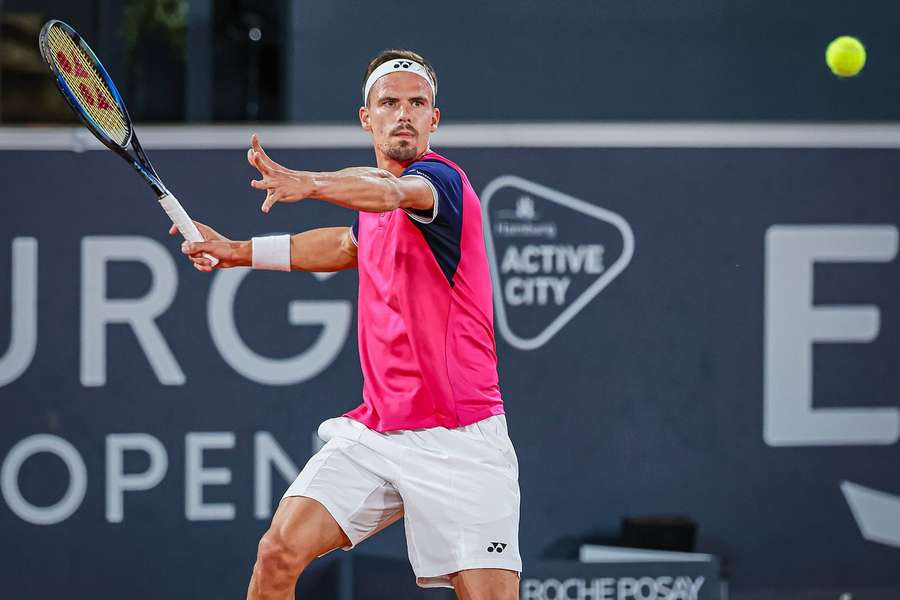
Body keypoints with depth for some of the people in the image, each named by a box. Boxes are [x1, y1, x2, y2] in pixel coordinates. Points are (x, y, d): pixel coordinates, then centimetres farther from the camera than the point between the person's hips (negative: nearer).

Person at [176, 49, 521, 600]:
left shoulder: (440, 179, -10)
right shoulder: (375, 203, 13)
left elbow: (391, 192, -35)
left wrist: (308, 184, -54)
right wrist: (238, 252, 36)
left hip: (459, 443, -6)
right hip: (375, 430, 6)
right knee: (280, 552, -11)